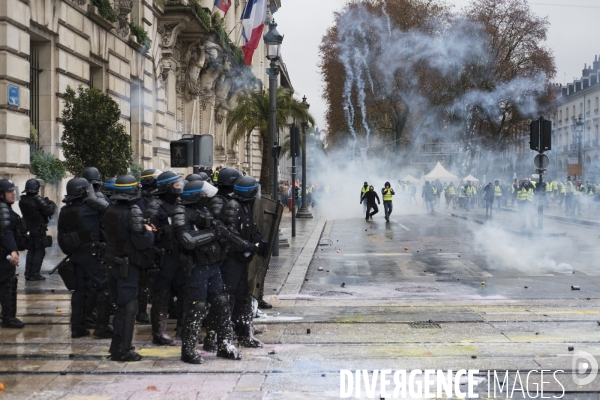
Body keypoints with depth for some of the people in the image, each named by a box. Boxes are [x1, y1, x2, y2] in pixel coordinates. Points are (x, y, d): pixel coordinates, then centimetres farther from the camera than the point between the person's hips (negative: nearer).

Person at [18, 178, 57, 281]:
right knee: (40, 251, 0)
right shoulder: (38, 200, -19)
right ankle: (34, 274, -4)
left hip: (29, 228, 7)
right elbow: (50, 211, -19)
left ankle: (28, 273, 15)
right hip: (39, 229, -7)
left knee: (31, 250, 16)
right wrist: (52, 204, 1)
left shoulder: (22, 200, 3)